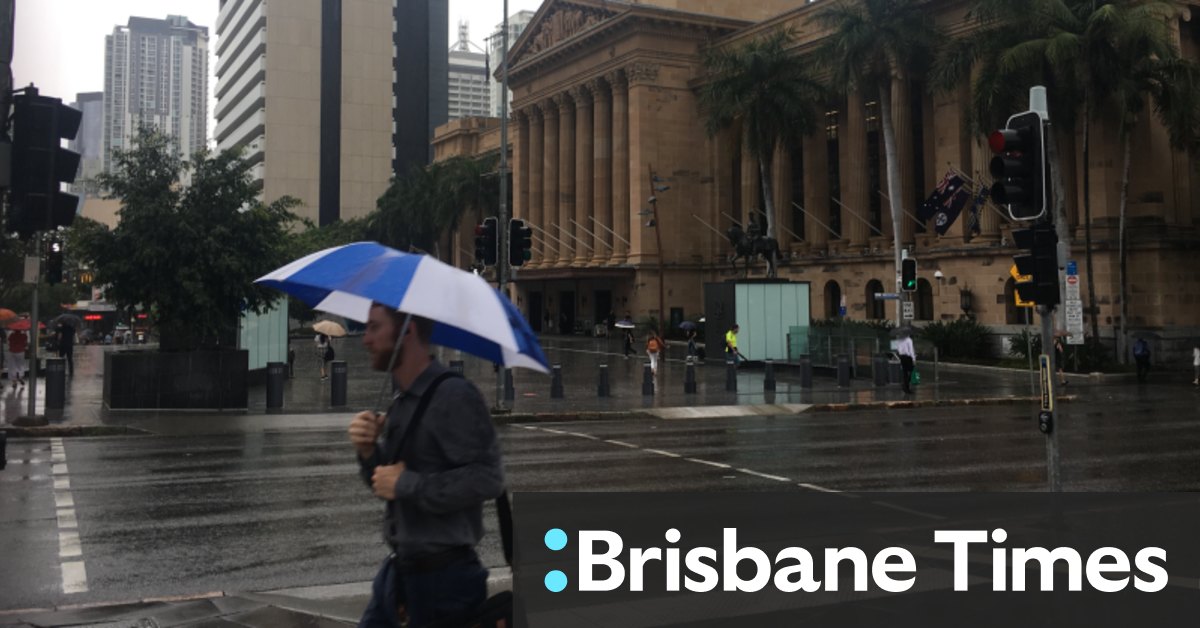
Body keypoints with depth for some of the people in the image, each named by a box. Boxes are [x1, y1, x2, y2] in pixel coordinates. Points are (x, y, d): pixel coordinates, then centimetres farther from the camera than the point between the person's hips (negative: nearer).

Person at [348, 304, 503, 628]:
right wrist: (368, 451, -5)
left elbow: (487, 479, -26)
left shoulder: (454, 395, -18)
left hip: (444, 576, -8)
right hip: (399, 569, 8)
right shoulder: (400, 402, 10)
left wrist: (407, 484, -19)